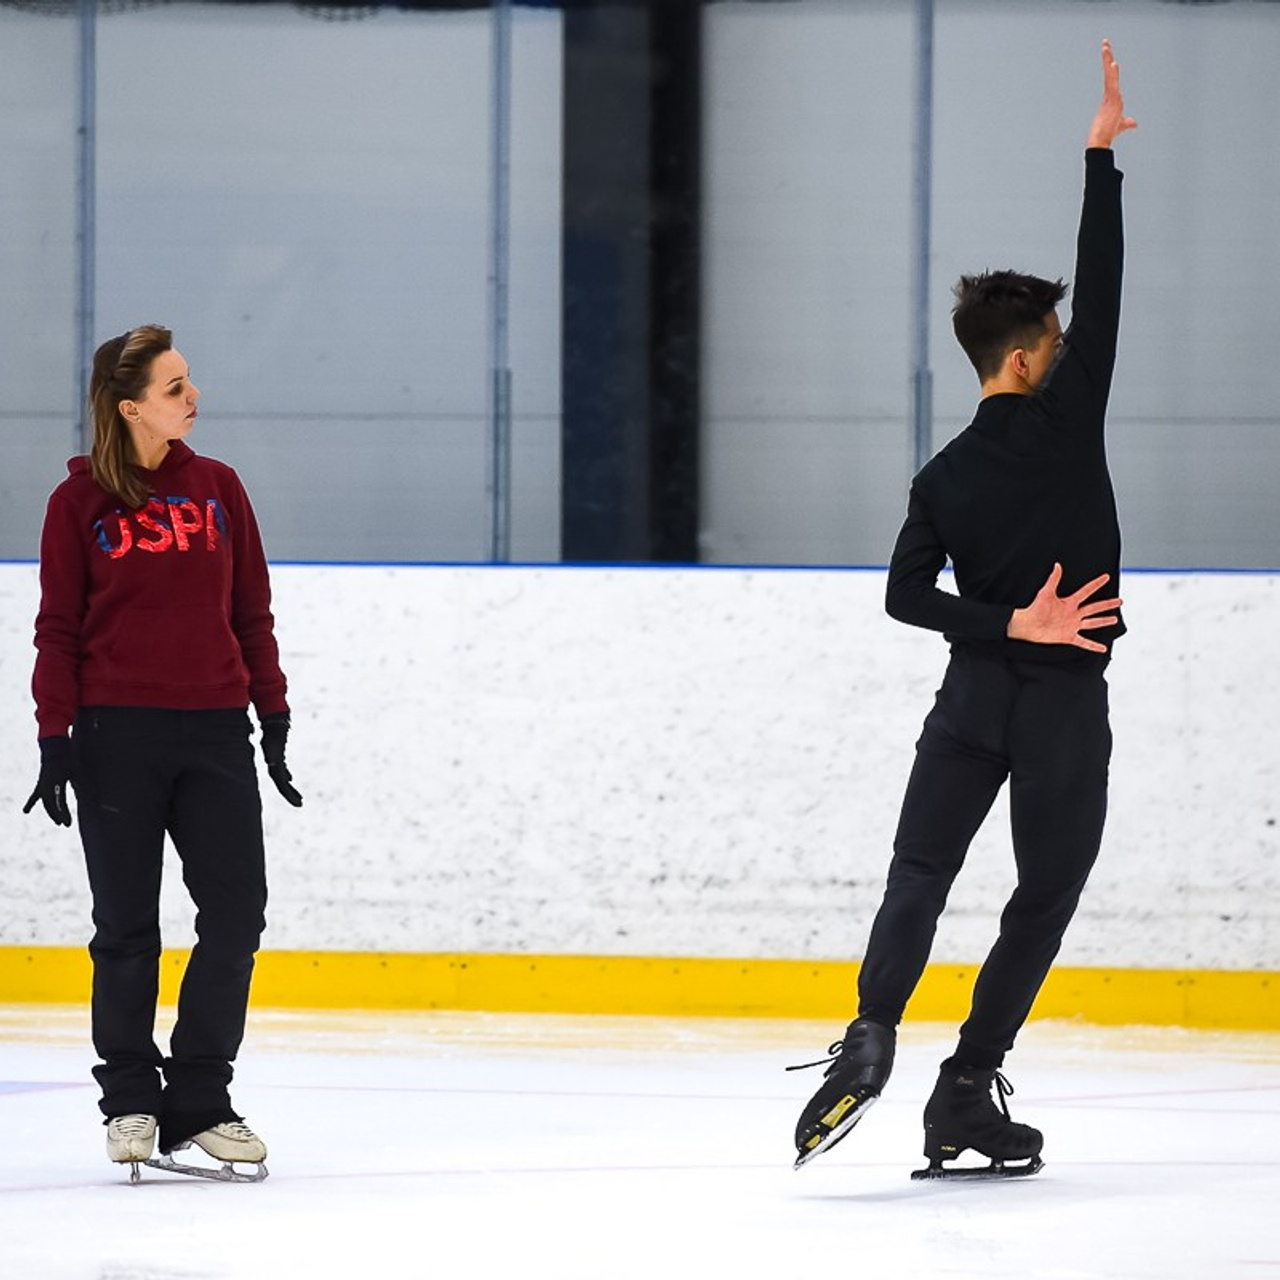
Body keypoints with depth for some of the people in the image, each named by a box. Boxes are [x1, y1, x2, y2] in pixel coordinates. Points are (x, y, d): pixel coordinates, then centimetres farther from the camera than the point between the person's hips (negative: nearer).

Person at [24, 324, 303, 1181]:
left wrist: (273, 716, 10)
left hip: (214, 730, 3)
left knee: (237, 910, -4)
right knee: (127, 925, 3)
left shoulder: (217, 488, 8)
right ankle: (130, 1099, 15)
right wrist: (56, 738, -6)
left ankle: (199, 1100, 5)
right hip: (118, 733, -3)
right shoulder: (80, 502, -1)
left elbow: (252, 612, 12)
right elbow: (60, 629, 0)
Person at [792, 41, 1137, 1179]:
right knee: (1044, 899, 6)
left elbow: (906, 595, -5)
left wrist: (1004, 622, -5)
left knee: (919, 875, 4)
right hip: (1067, 703, -3)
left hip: (974, 695, 4)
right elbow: (1102, 286, -6)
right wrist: (1100, 157, -1)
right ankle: (967, 1096, -1)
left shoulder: (943, 480, 5)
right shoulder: (1067, 414, -7)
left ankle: (872, 1037, -22)